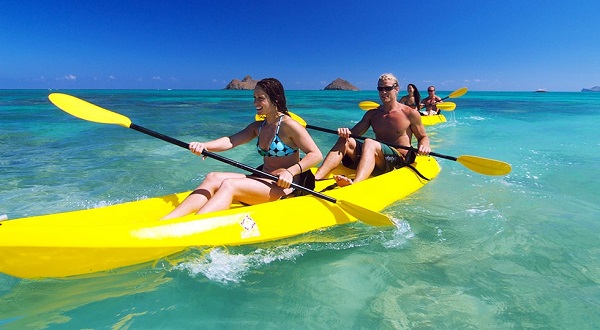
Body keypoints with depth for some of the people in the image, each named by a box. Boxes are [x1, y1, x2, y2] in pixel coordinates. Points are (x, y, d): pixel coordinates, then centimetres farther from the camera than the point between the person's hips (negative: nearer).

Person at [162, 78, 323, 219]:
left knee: (229, 185, -27)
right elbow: (231, 141, -2)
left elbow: (316, 155, -13)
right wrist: (204, 145, -21)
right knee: (213, 178, -12)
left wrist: (290, 172, -26)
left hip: (284, 186, -7)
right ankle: (166, 221, -25)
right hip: (262, 181, 7)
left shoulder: (289, 125, -8)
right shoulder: (258, 127, 13)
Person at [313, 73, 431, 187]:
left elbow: (423, 137, 12)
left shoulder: (410, 113, 4)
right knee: (346, 140, -17)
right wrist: (346, 132, -16)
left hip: (400, 160, -4)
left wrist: (424, 146, -11)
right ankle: (315, 179, -35)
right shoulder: (372, 114, 15)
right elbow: (353, 133, 8)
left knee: (369, 143, -34)